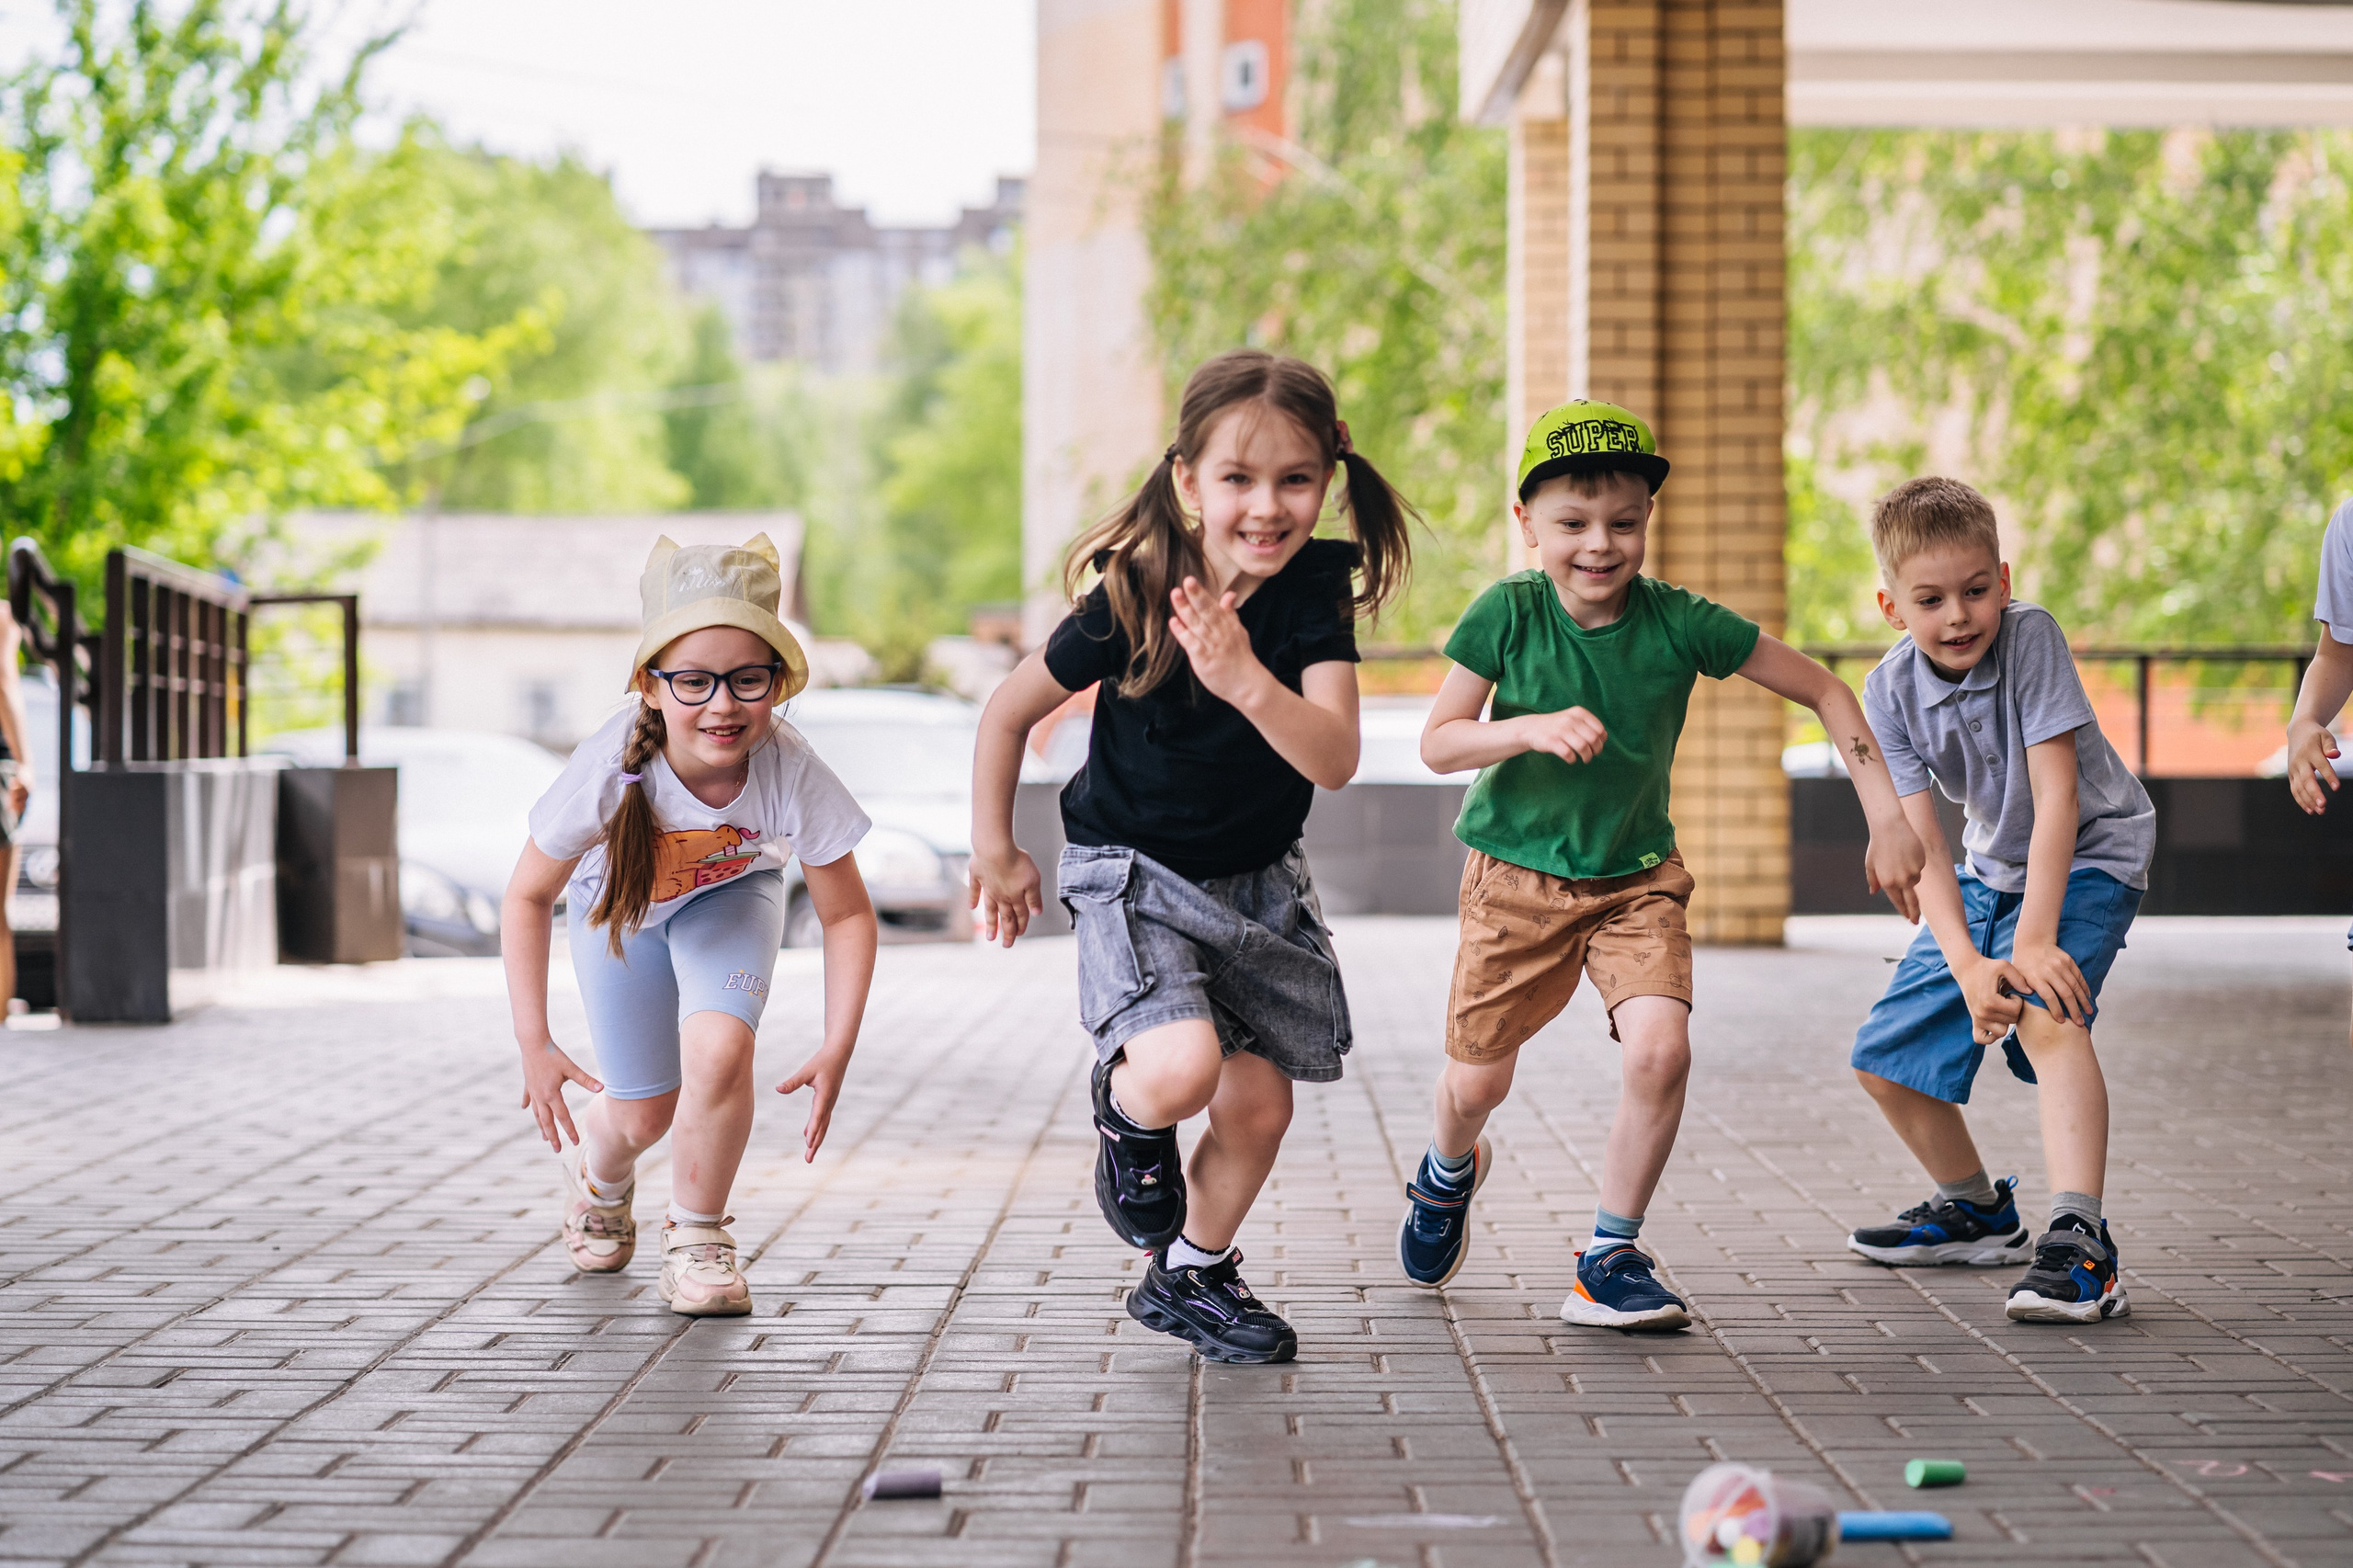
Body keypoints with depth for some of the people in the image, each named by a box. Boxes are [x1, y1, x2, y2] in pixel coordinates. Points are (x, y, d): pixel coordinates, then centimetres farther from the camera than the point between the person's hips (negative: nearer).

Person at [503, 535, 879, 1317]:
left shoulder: (793, 775, -38)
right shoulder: (609, 768, -39)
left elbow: (848, 914, -22)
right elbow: (529, 897, -23)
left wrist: (837, 1050, -29)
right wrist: (534, 1042, -26)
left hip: (731, 899, 0)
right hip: (617, 902, 0)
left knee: (719, 1049, -26)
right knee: (645, 1111, 5)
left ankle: (697, 1238, 0)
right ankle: (599, 1178, 46)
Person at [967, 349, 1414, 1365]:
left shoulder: (1316, 590, -15)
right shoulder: (1129, 604, -22)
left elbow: (1336, 759, -27)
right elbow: (1010, 710, -6)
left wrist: (1246, 681, -44)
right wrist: (995, 852, 1)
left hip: (1260, 879, 4)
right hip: (1134, 871, -4)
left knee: (1259, 1103, 7)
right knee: (1180, 1070, -26)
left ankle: (1190, 1276, 32)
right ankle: (1125, 1108, 11)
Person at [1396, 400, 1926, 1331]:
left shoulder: (1680, 623, -15)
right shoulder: (1508, 613, -15)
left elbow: (1824, 691, -6)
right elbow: (1438, 744, -14)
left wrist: (1886, 817, -12)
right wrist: (1535, 729, -32)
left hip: (1637, 878, 0)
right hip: (1516, 875, 0)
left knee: (1660, 1047, -23)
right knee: (1477, 1084, 8)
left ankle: (1611, 1261, -4)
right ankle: (1449, 1173, 47)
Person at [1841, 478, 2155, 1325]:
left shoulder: (2030, 636, -25)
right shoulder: (1890, 692, -14)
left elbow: (2057, 796, -28)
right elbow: (1919, 841, -19)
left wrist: (2033, 942, -33)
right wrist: (1968, 965, -33)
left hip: (2089, 857, -6)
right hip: (1990, 870, 6)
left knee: (2046, 1016, -34)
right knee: (1883, 1056, 7)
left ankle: (2079, 1243, -40)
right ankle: (1976, 1212, 31)